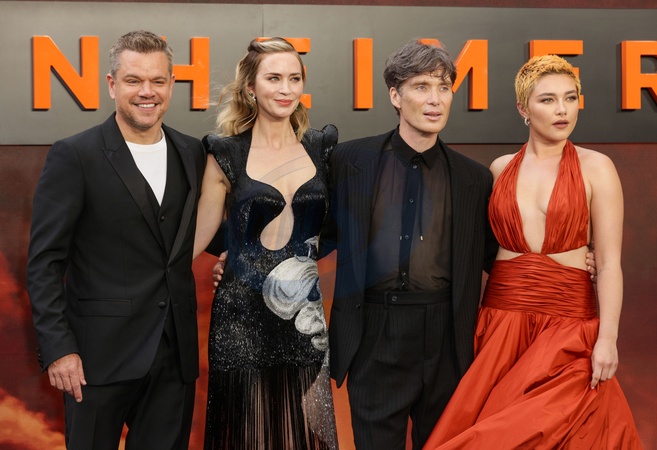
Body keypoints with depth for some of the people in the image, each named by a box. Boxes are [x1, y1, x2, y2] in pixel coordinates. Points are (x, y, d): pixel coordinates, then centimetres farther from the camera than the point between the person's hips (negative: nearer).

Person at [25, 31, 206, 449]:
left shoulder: (193, 153, 7)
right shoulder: (74, 156, -7)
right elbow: (44, 261, -8)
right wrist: (58, 348, -13)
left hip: (176, 351, 4)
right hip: (100, 352, -4)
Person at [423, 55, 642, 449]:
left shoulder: (596, 168, -2)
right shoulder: (500, 169, 8)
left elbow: (609, 261, -6)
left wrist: (607, 338, -13)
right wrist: (475, 323, 8)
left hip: (568, 324, -3)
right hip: (501, 319, 3)